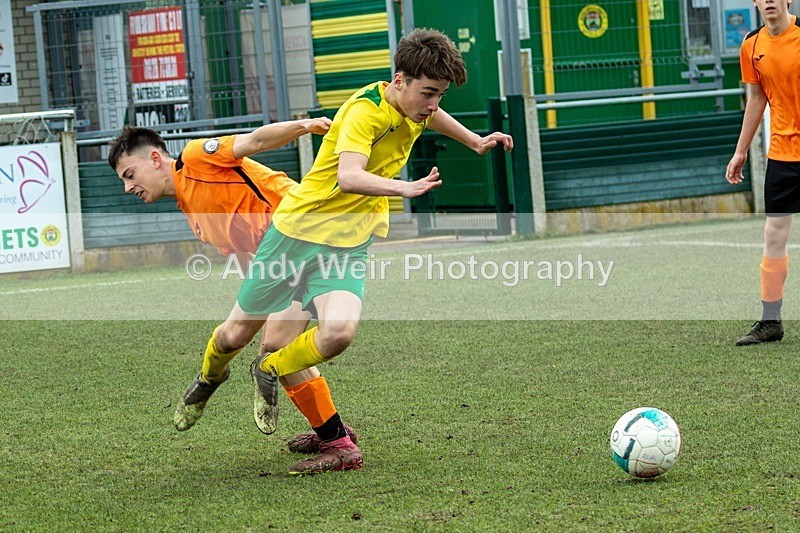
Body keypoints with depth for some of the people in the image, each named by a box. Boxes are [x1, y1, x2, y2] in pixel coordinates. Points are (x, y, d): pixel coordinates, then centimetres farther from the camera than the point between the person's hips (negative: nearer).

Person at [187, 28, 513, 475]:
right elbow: (349, 177, -40)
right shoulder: (365, 111, -23)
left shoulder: (413, 107, 1)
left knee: (338, 332, -24)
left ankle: (272, 370, 7)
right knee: (238, 333, 7)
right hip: (299, 226, -5)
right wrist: (405, 188, -53)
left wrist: (475, 141, 38)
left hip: (348, 243, 5)